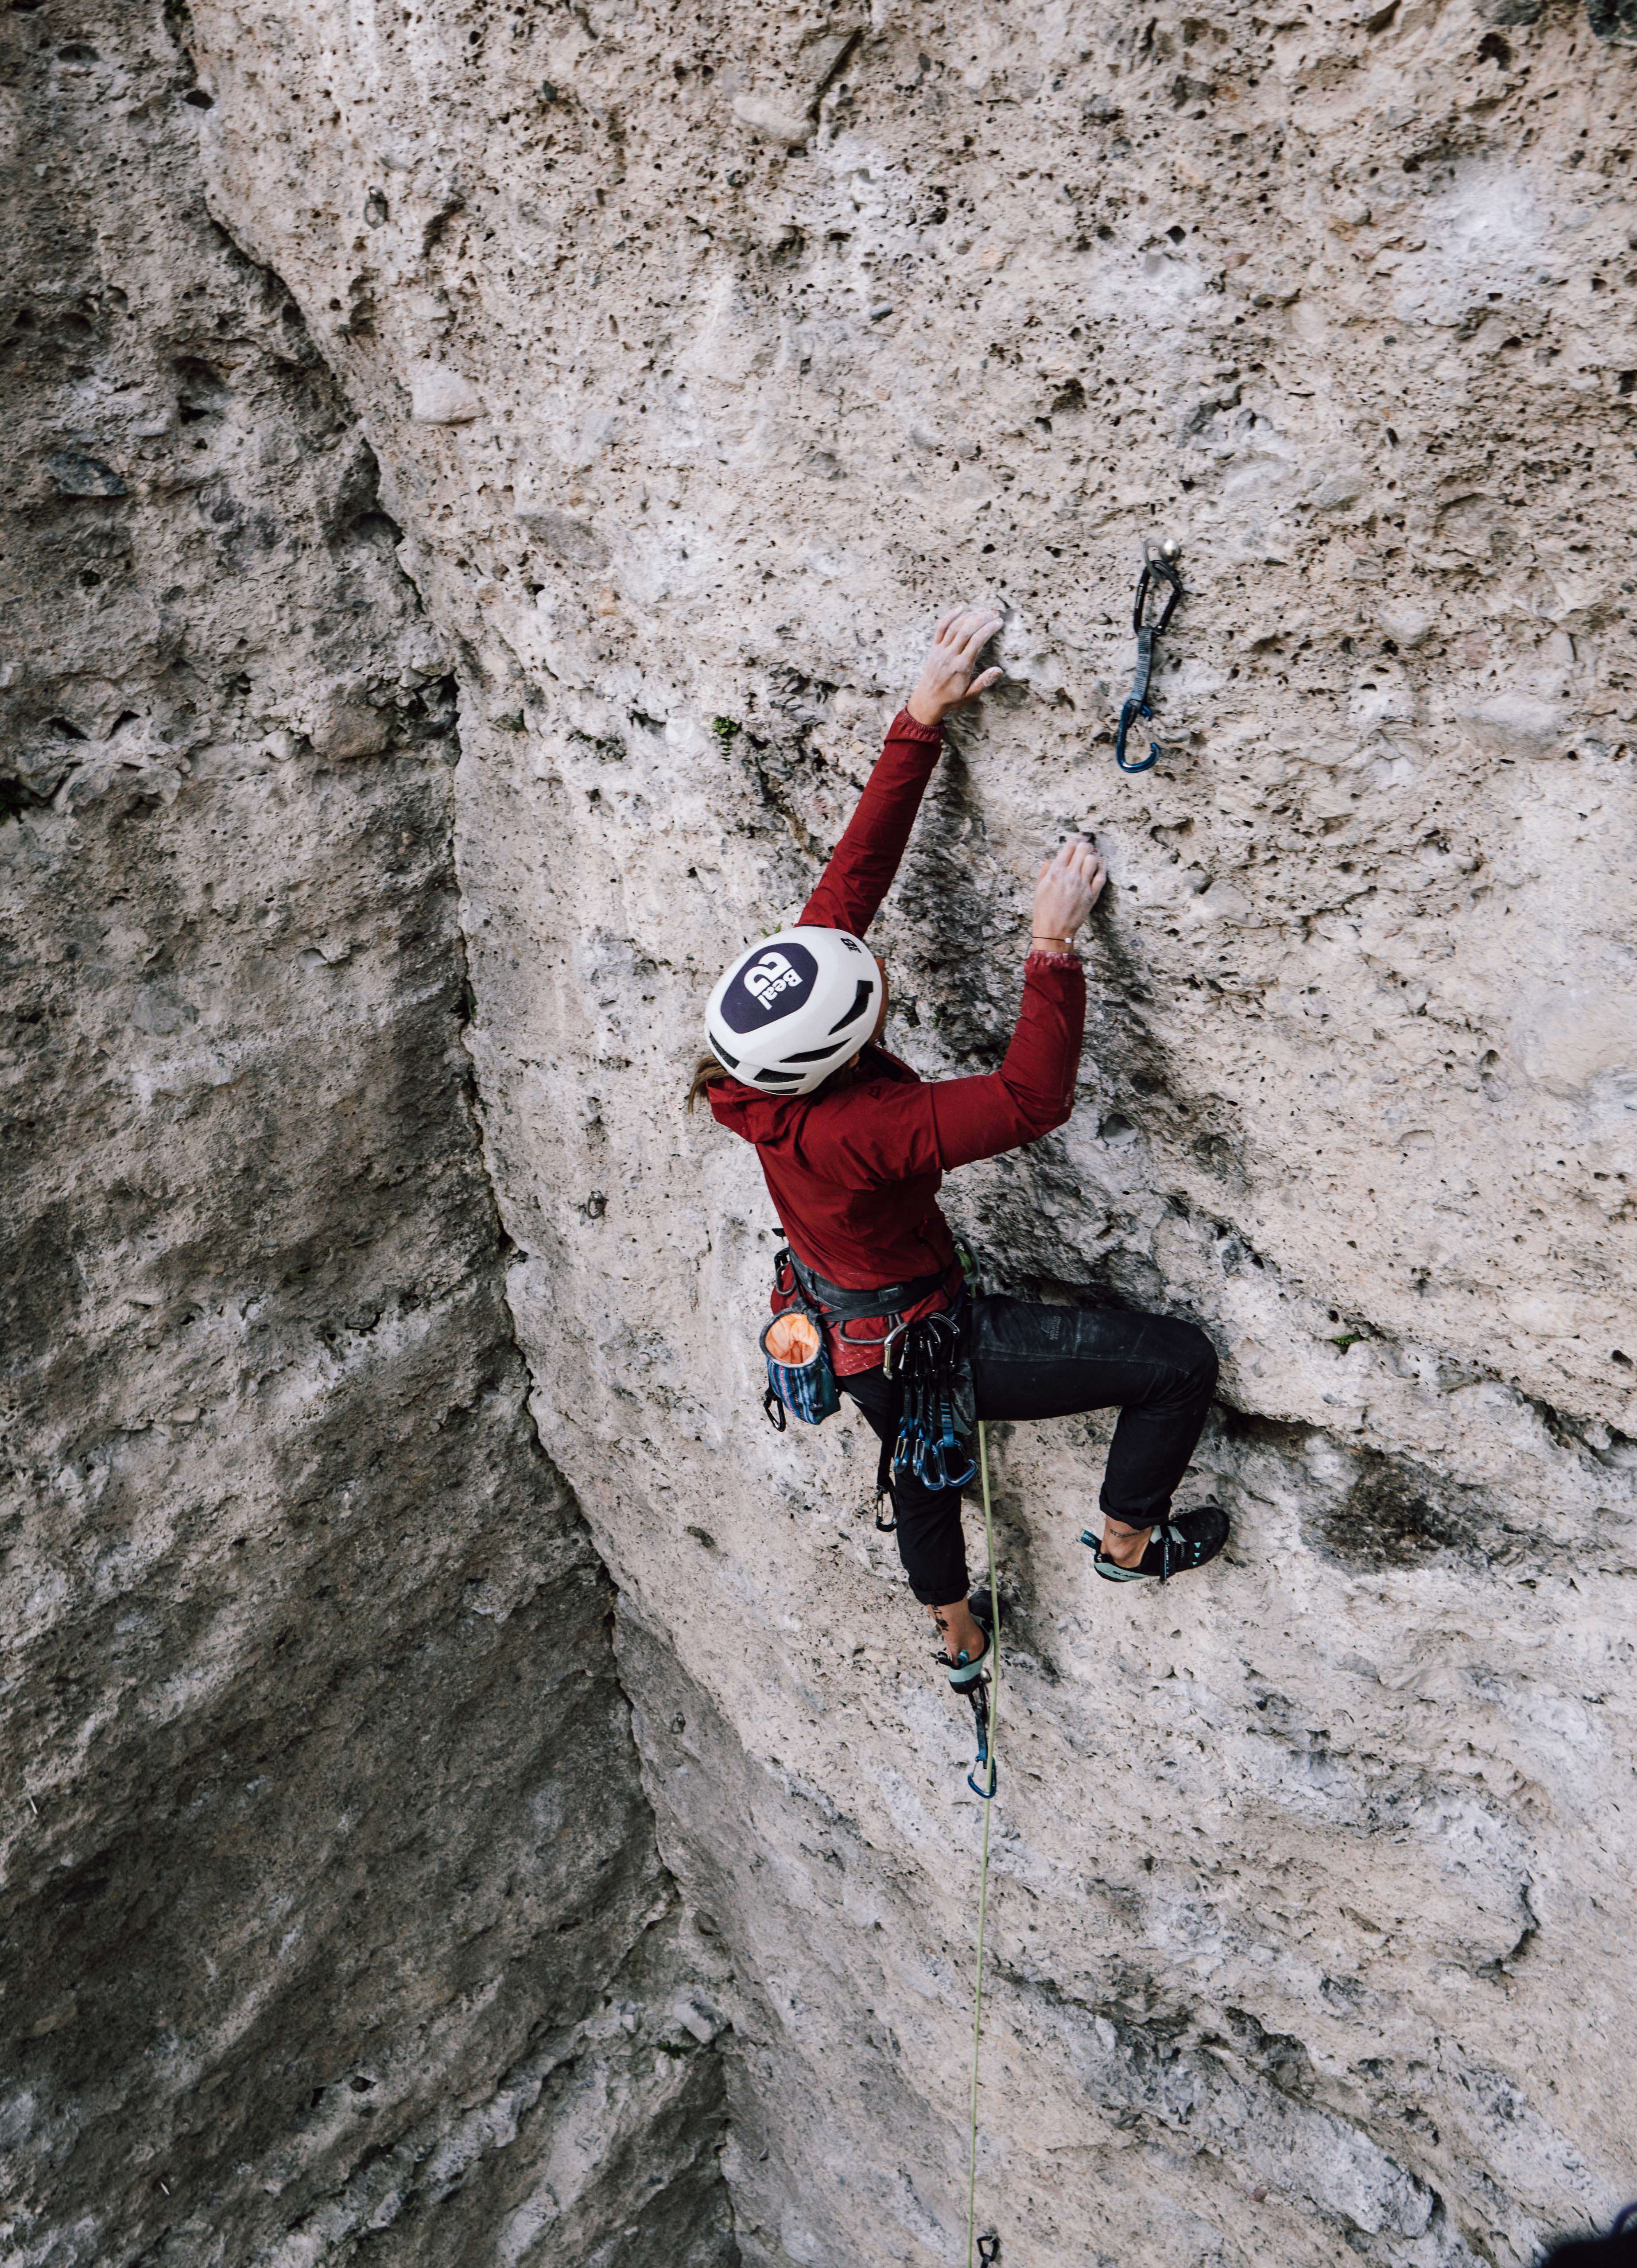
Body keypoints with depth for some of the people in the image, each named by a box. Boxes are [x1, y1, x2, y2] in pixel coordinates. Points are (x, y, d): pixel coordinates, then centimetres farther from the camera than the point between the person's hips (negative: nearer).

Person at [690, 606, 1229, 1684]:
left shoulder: (792, 1005, -19)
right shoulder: (841, 1133, -41)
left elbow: (859, 864, -15)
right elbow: (1033, 1098, -41)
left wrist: (923, 721, -17)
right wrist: (1055, 946, -34)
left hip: (853, 1336, 9)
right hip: (923, 1343, -9)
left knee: (924, 1465, 36)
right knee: (1181, 1361, -3)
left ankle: (959, 1637, 65)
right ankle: (1128, 1539, 24)